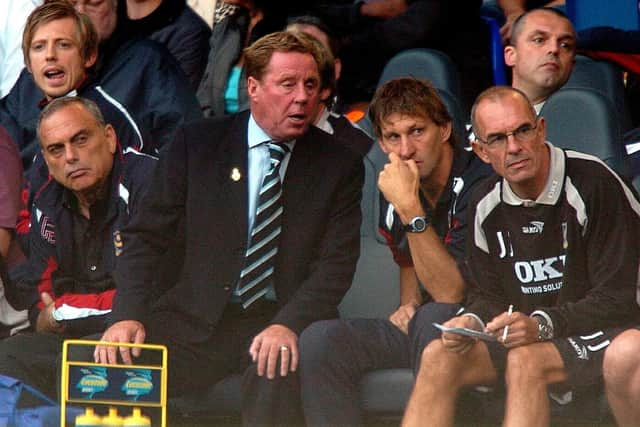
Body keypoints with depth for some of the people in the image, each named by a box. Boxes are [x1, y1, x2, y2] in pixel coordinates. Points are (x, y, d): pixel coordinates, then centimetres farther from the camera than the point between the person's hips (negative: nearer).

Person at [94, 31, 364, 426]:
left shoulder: (339, 166, 6)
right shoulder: (197, 144, 7)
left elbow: (336, 264, -3)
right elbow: (145, 238, 5)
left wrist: (289, 325, -22)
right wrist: (128, 315, -13)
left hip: (282, 323, -1)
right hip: (197, 320, 1)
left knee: (278, 367, -36)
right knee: (112, 364, -25)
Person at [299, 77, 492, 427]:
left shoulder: (479, 181, -18)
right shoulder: (394, 188, 5)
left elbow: (450, 294, -25)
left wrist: (410, 209, -29)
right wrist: (408, 305, 5)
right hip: (420, 328, 7)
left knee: (434, 320, -38)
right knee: (319, 340, -14)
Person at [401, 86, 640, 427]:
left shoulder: (593, 185, -15)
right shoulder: (487, 206, 6)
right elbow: (489, 295, 13)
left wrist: (542, 324, -28)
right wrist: (472, 322, -12)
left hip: (600, 334, -7)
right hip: (526, 336, 7)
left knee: (525, 360, -34)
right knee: (439, 356, -15)